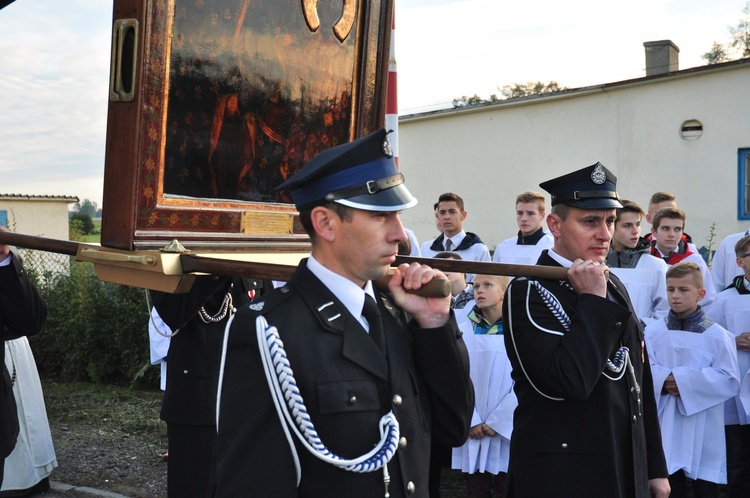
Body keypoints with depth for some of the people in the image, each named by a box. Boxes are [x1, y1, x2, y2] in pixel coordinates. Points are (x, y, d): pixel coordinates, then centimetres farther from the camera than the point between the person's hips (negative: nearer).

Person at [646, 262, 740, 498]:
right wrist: (664, 381, -23)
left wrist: (685, 381, -16)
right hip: (666, 426, 1)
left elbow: (730, 380, -9)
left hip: (703, 428, -1)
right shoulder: (653, 332, 2)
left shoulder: (717, 335, -3)